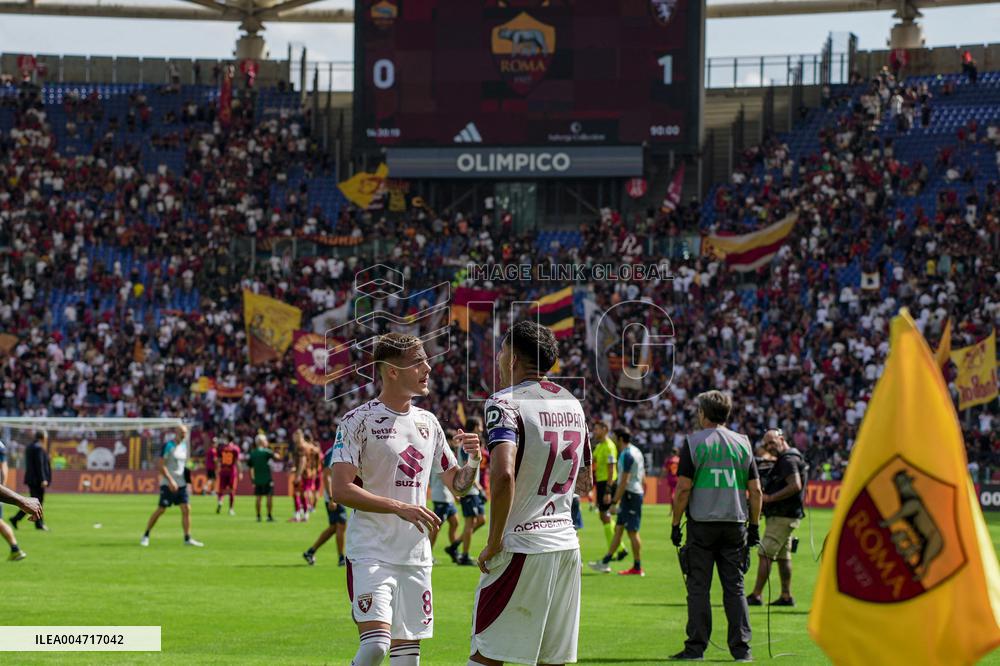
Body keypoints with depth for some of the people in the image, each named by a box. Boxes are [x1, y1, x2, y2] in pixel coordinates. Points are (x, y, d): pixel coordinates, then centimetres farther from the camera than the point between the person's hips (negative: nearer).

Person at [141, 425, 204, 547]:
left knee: (186, 509, -2)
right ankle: (146, 536, 9)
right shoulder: (168, 445, -10)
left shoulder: (184, 445, 12)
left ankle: (187, 539, 3)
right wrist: (170, 480, -21)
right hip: (168, 484, -6)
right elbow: (161, 465, -15)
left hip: (181, 484, 6)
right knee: (161, 510, -4)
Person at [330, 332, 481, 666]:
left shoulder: (428, 423, 12)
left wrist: (473, 461, -2)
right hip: (370, 553, -6)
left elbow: (457, 485, 20)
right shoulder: (358, 421, -7)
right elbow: (341, 490, -15)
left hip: (416, 557, 6)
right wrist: (399, 507, -23)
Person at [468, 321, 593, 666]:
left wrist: (494, 543, -17)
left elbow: (504, 475, -26)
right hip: (567, 545, 7)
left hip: (522, 547, -7)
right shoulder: (573, 404, 13)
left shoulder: (505, 403, -11)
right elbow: (585, 483, 22)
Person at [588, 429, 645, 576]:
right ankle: (605, 563, 14)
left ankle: (637, 567, -1)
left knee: (632, 531, -4)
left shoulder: (626, 455, -16)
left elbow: (624, 481, -21)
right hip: (637, 493, 10)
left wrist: (614, 502, -19)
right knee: (618, 529, 11)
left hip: (630, 494, -10)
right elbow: (643, 479, 20)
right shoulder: (637, 452, 15)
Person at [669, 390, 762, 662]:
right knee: (735, 587, 7)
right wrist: (754, 526, 13)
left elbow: (683, 488, -8)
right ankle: (741, 647, 4)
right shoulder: (743, 443, 8)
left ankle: (696, 647, -1)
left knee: (698, 587, 1)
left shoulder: (694, 443, -3)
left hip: (701, 523, -3)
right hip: (735, 524, 3)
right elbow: (755, 490, 7)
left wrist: (675, 525, -2)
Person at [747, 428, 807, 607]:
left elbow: (795, 486, -25)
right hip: (784, 516, 11)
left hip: (782, 517, -11)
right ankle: (786, 596, 15)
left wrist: (770, 498, -21)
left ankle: (756, 595, -13)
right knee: (783, 556, 12)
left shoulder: (788, 460, -14)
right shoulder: (784, 460, 18)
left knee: (764, 554, -11)